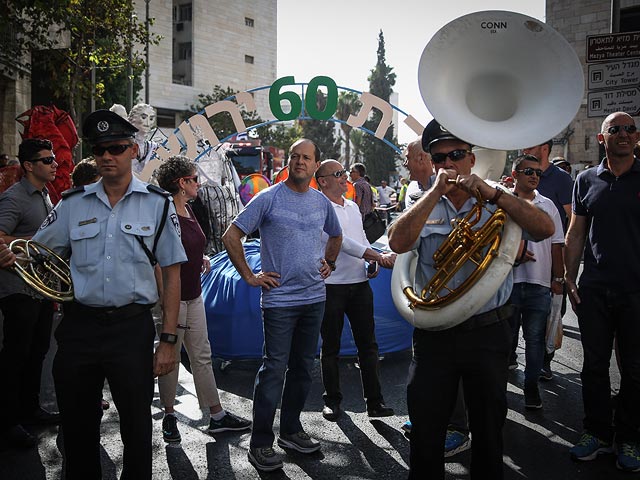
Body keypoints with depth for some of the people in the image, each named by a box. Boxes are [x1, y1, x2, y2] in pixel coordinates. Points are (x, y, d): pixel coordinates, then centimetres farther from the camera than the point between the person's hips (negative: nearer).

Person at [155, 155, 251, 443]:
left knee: (202, 356, 12)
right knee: (170, 358, 6)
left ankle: (217, 417, 20)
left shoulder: (187, 210, 10)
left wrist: (201, 258, 7)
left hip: (193, 296, 8)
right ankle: (169, 417, 24)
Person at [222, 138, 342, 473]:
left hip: (315, 297, 6)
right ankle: (260, 444, 5)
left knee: (303, 368, 12)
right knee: (274, 369, -5)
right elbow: (231, 237, -6)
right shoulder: (268, 198, -6)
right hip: (280, 298, -5)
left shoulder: (322, 202, 10)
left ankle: (291, 431, 26)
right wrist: (249, 276, -8)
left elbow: (335, 236, 29)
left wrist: (329, 263, 15)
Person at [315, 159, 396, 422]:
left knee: (368, 344, 6)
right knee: (330, 347, 6)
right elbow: (341, 241, -19)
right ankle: (332, 400, 20)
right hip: (332, 285, -6)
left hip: (359, 283, 6)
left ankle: (374, 401, 12)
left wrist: (374, 263, 5)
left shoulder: (353, 207, 15)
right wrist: (379, 256, -20)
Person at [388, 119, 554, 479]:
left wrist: (493, 193, -23)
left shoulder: (497, 204, 1)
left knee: (489, 429, 16)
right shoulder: (425, 207, 4)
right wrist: (436, 191, -17)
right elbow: (398, 243, -15)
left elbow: (545, 229, -15)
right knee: (426, 431, 9)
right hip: (434, 336, 1)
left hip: (488, 332, 0)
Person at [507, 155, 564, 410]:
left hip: (540, 283, 2)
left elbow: (556, 245, 10)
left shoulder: (548, 205, 10)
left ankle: (531, 384, 22)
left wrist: (558, 278, 5)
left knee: (535, 338, 8)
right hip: (508, 280, -2)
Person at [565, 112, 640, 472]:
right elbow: (576, 232, 9)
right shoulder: (587, 180, 7)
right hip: (594, 290, 2)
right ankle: (598, 432, 23)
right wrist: (569, 277, 3)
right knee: (595, 365, 9)